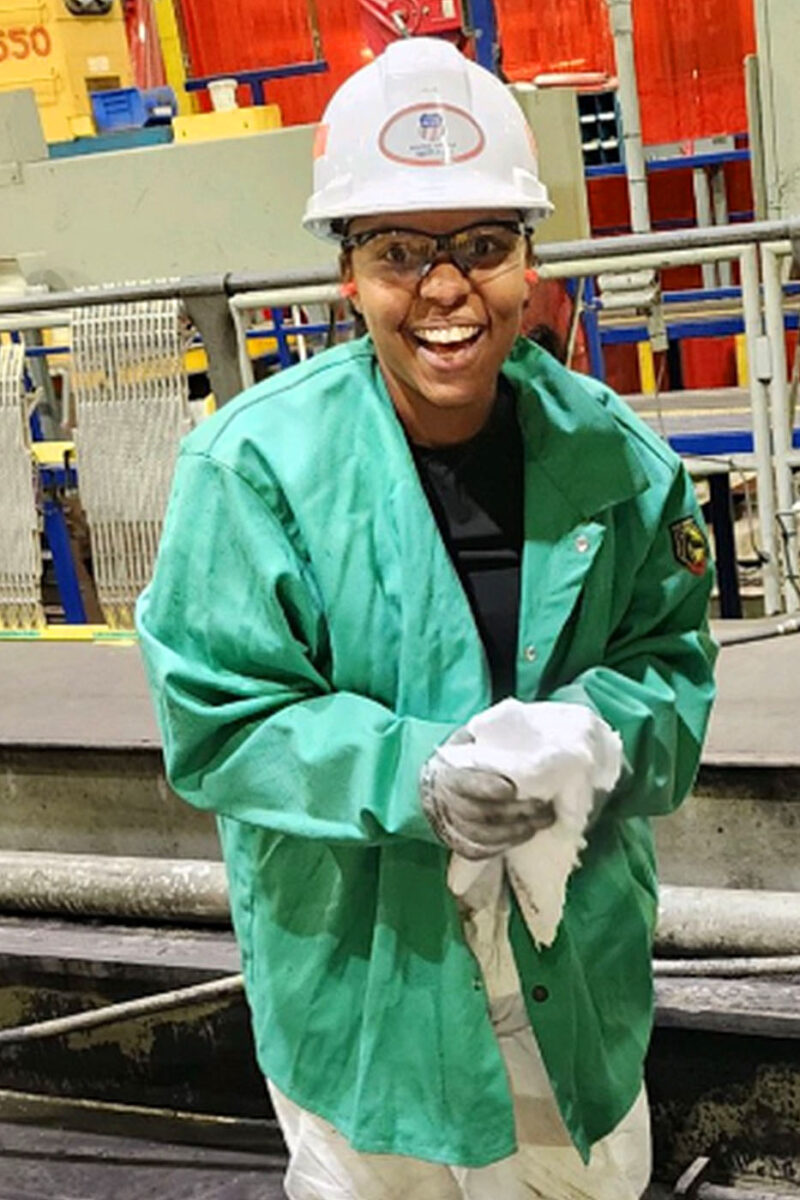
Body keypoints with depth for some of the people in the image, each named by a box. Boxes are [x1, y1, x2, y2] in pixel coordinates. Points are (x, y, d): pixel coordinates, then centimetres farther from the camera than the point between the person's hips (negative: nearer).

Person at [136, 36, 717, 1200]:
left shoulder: (608, 451, -8)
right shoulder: (258, 463, -19)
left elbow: (670, 657, 0)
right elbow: (217, 720, -16)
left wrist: (595, 737, -23)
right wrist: (418, 774, -30)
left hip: (574, 959, 4)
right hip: (361, 970, -3)